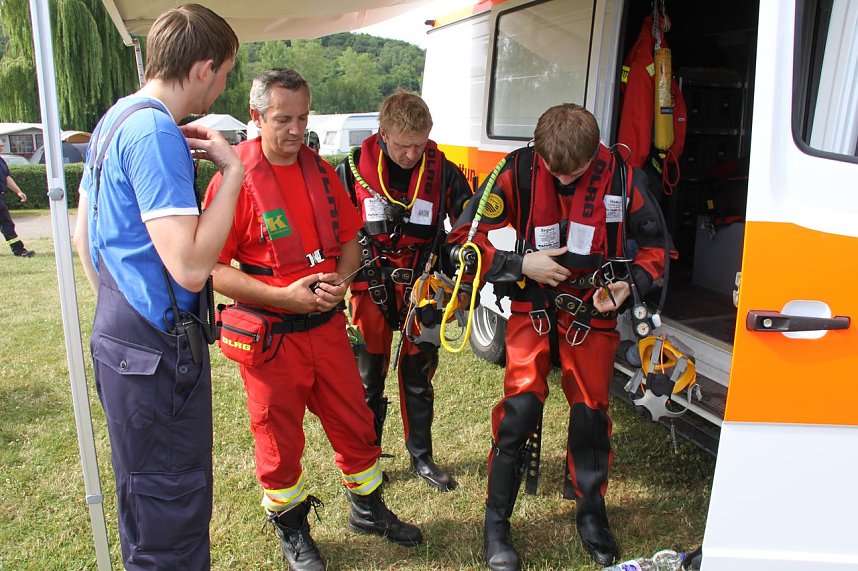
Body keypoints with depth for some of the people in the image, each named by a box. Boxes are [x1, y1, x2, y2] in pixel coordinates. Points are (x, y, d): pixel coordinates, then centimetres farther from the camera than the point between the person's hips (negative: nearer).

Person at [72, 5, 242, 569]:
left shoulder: (115, 120, 12)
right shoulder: (155, 131, -20)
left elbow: (83, 234, 19)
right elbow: (190, 264, -28)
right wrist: (231, 172, -20)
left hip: (117, 336, 10)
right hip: (159, 350, -10)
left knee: (146, 497, 26)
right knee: (173, 509, 6)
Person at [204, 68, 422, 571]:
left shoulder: (322, 171, 5)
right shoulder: (235, 180, -13)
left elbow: (349, 238, 12)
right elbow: (212, 267, -17)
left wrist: (341, 279, -7)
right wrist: (284, 296, -22)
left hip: (328, 324, 5)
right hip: (270, 334, -5)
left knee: (354, 422, 16)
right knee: (281, 439, 12)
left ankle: (368, 508, 40)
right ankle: (292, 529, 37)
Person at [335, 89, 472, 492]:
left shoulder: (443, 172, -5)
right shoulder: (353, 170, -8)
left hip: (422, 289, 1)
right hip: (370, 288, -1)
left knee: (418, 377, 14)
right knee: (368, 379, 10)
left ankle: (421, 457, 32)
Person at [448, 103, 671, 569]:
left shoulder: (620, 176, -12)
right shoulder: (518, 171, -15)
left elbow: (654, 242, 3)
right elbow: (465, 237, -10)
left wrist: (631, 283, -15)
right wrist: (520, 263, -20)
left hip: (594, 309, 1)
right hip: (534, 306, -1)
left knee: (591, 411, 6)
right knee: (520, 407, -7)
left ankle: (590, 512, 31)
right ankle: (496, 521, 11)